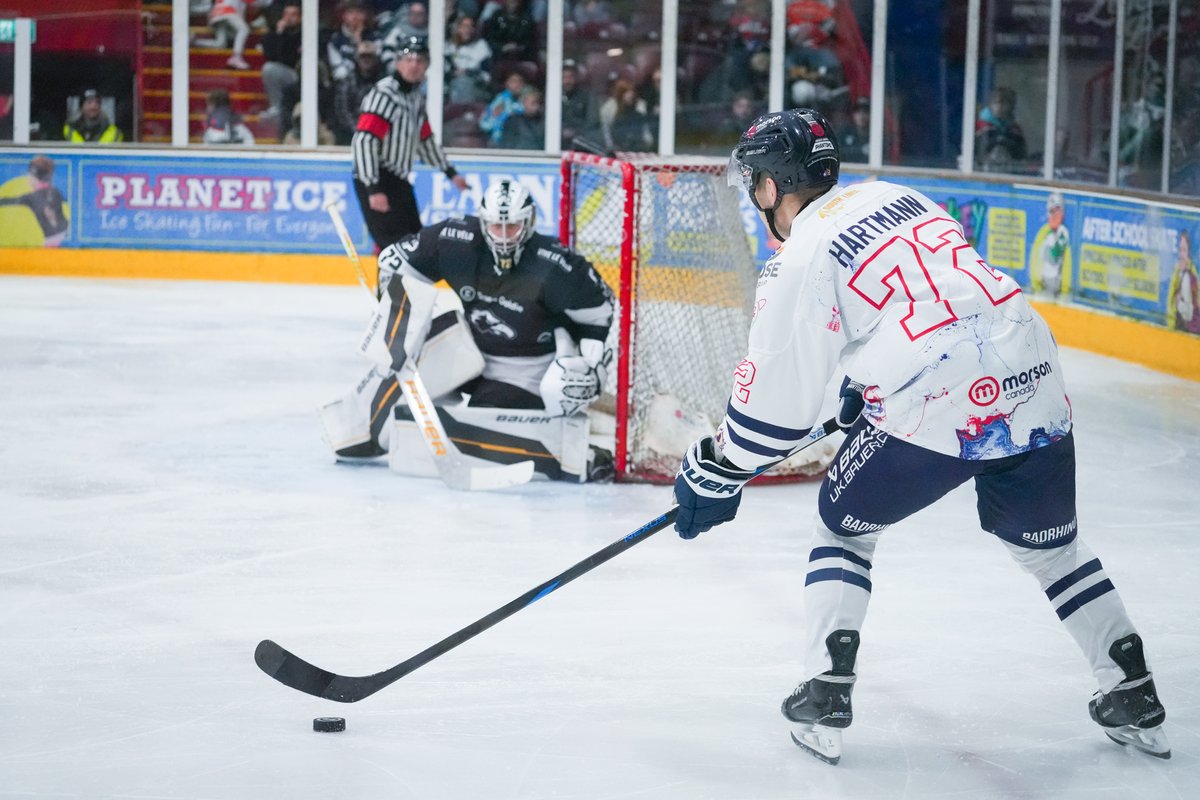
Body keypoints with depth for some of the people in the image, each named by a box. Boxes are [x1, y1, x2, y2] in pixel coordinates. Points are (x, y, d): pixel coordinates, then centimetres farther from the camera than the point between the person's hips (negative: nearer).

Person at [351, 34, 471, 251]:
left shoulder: (416, 96, 12)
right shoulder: (383, 94, -17)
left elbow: (424, 139, 25)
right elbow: (363, 142, -24)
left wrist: (450, 172, 26)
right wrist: (373, 189, -29)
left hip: (399, 181, 10)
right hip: (375, 181, -10)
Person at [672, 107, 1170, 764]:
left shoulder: (800, 262, -1)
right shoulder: (894, 196, 19)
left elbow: (774, 397, 0)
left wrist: (713, 475, 14)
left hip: (936, 411, -6)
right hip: (1034, 386, 6)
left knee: (844, 524, 18)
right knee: (1050, 544, 25)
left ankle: (824, 700, 11)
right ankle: (1134, 699, 26)